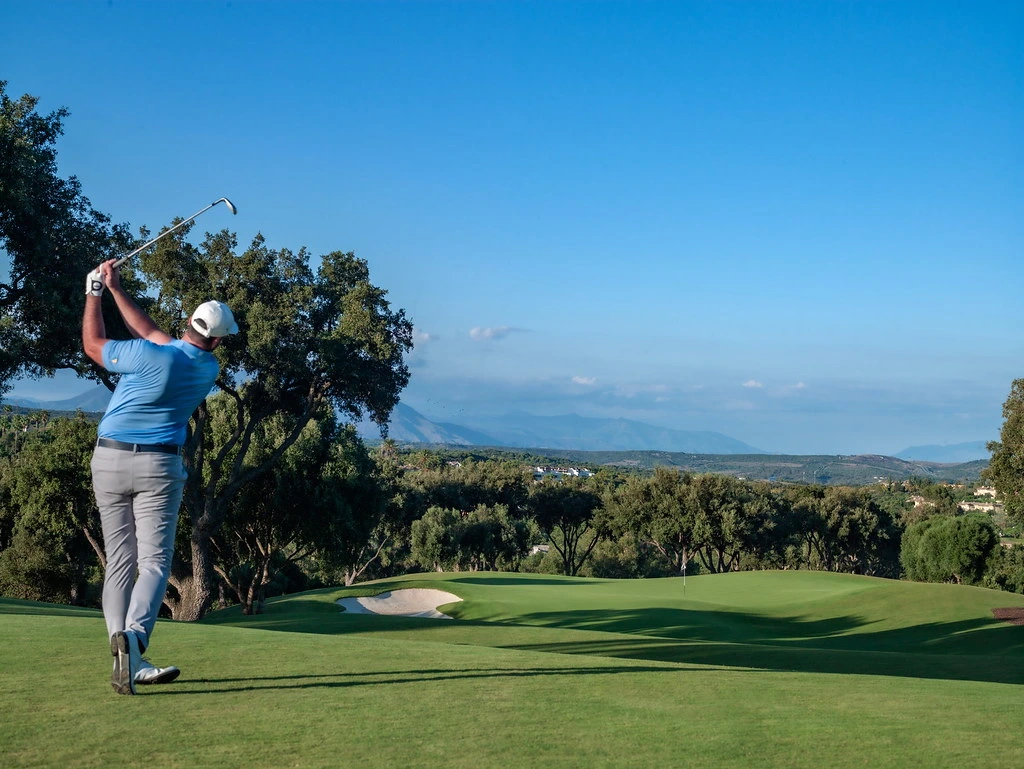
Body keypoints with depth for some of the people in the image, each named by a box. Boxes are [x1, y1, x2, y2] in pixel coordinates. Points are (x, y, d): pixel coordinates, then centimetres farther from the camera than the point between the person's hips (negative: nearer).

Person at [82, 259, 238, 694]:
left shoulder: (151, 357, -12)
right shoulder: (209, 369, 1)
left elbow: (93, 345, 6)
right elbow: (153, 335, 12)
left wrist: (95, 292, 17)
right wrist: (116, 289, 14)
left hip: (108, 461, 1)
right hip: (158, 466, -1)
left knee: (120, 562, 6)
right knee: (154, 560, -4)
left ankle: (128, 664, 1)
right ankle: (133, 636, -31)